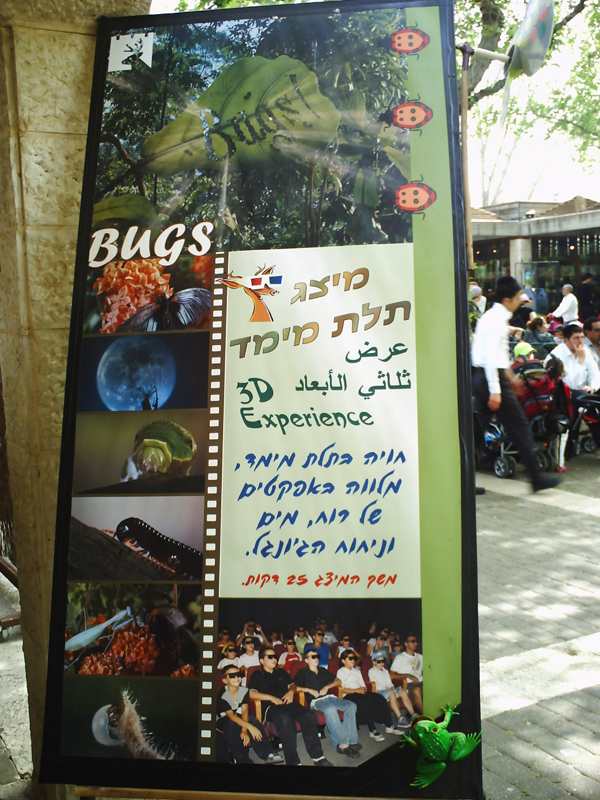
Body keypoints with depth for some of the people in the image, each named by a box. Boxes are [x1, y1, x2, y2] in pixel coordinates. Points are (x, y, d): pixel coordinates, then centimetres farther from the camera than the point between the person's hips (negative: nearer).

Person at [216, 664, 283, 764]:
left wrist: (244, 730, -33)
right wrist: (249, 727, -40)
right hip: (223, 721, -4)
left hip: (238, 718, 4)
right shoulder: (221, 696, -23)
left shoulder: (244, 691, -8)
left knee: (252, 718, -24)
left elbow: (244, 711, -17)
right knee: (232, 724, -36)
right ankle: (243, 760, -28)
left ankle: (268, 753, -23)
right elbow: (231, 716, -30)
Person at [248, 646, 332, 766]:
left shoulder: (281, 672, 30)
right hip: (271, 707, -5)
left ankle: (317, 757, -18)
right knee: (285, 719, -40)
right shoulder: (257, 675, 12)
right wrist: (271, 697, -12)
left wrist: (291, 692, 9)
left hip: (288, 703, 5)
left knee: (309, 717, -24)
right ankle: (293, 762, -35)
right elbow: (251, 693, -3)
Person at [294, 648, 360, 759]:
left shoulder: (323, 670, 25)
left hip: (330, 697, 6)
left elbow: (338, 681, 26)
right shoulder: (302, 673, 10)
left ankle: (351, 741, -23)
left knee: (351, 706, -22)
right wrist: (309, 690, -10)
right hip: (316, 701, -5)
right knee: (330, 709, -40)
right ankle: (343, 743, -32)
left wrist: (327, 687, 8)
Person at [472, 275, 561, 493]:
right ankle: (537, 477, 12)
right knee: (519, 426, 1)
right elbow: (489, 355, -23)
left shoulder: (493, 316, 16)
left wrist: (509, 374, 32)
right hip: (492, 377, -9)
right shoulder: (496, 319, -15)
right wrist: (495, 391, -25)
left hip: (480, 376, 9)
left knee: (477, 427, 9)